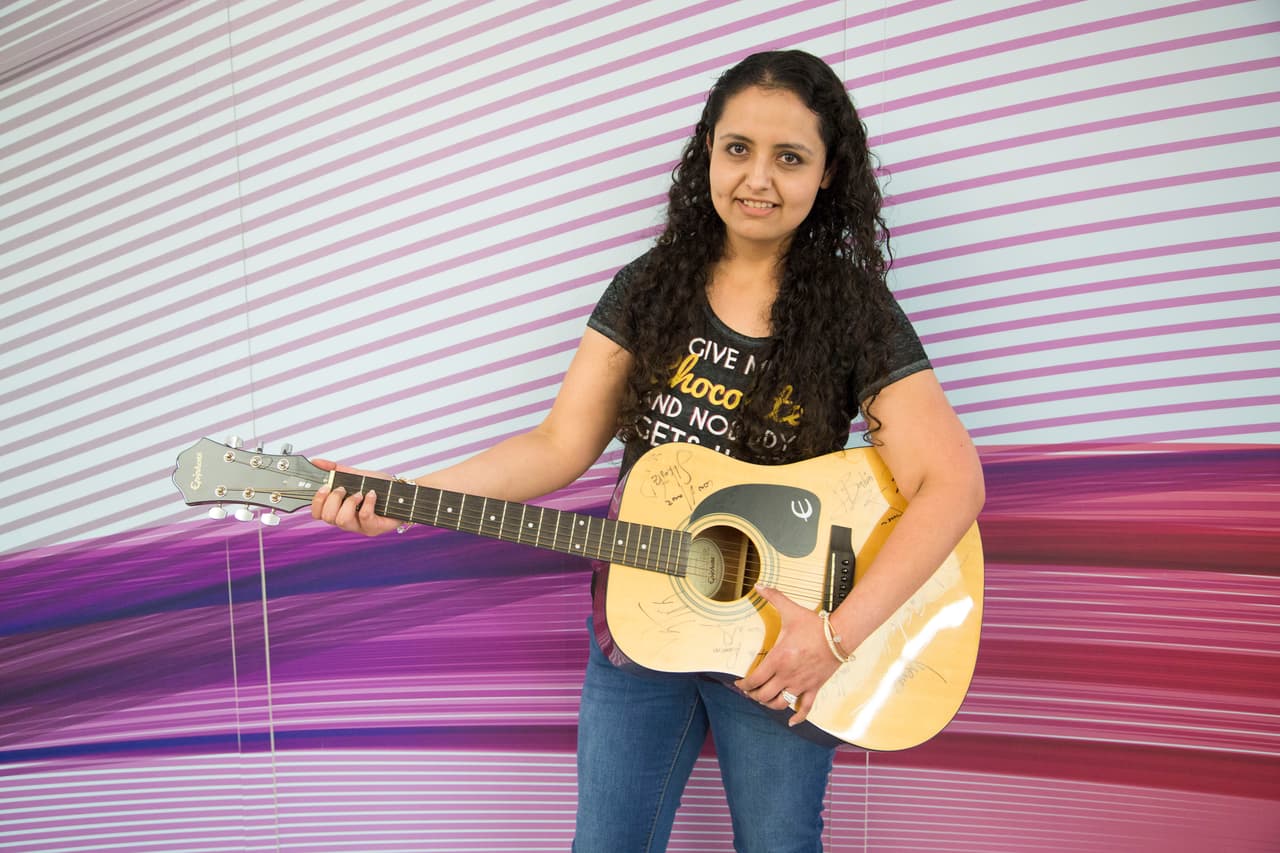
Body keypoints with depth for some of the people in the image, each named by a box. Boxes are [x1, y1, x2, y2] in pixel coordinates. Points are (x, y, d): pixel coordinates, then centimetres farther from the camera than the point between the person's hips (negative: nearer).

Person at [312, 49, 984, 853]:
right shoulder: (650, 287, -1)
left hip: (779, 650, -2)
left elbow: (953, 483, -17)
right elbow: (563, 444, -3)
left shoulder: (854, 314, -10)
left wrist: (837, 637, -25)